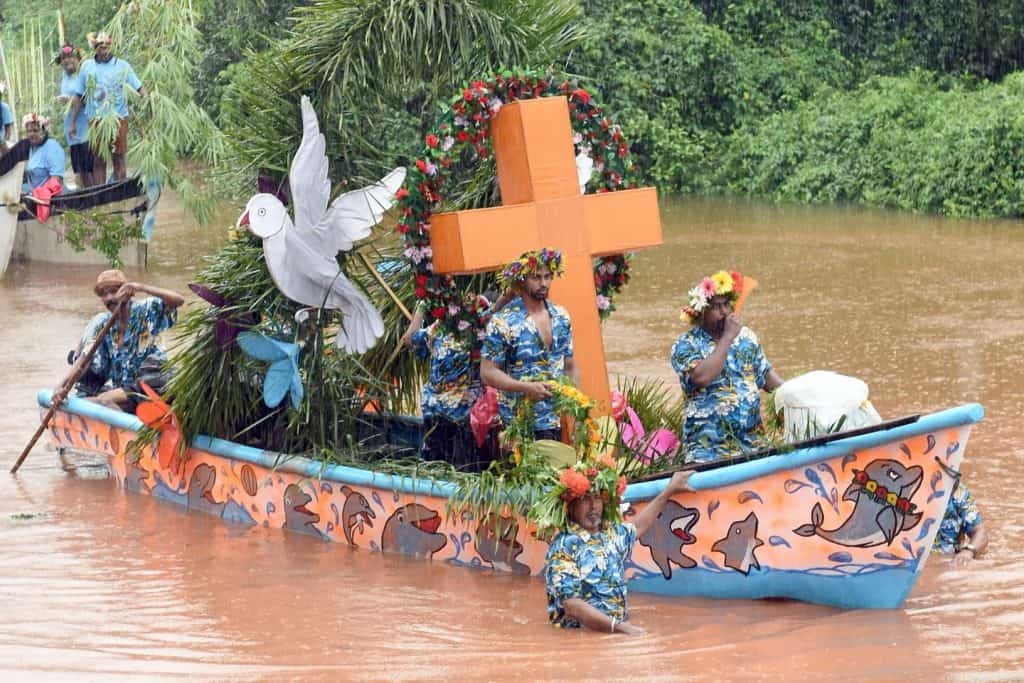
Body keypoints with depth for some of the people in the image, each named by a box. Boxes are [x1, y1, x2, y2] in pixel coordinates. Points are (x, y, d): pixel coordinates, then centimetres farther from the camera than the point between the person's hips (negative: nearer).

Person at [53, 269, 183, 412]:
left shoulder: (145, 311, -7)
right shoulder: (104, 324, 5)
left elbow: (178, 300, -22)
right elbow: (86, 359, 0)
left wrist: (141, 287, -31)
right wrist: (62, 386, -15)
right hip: (117, 386, 7)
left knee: (103, 401, -27)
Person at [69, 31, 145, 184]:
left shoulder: (122, 65, 2)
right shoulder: (87, 66, 7)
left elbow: (139, 88, -2)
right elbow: (78, 97, 12)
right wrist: (73, 123, 11)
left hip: (118, 118, -2)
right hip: (96, 120, 2)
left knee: (118, 159, 1)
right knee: (98, 160, 4)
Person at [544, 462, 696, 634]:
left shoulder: (611, 535, 12)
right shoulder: (564, 547, -10)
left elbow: (638, 525, 35)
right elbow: (572, 605, -19)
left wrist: (669, 491, 40)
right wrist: (617, 626, -26)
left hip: (617, 635, 7)